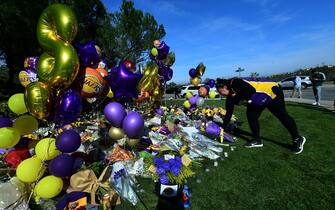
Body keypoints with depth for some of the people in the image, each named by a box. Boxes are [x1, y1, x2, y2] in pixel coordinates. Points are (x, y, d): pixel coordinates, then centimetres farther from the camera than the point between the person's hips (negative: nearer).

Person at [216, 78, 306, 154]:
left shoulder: (235, 83, -26)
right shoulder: (230, 96, 1)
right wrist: (223, 128, 2)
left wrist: (238, 97, -25)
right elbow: (229, 113, 3)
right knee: (251, 115, 2)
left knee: (282, 115, -6)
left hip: (272, 91, -9)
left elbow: (251, 91, -37)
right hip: (260, 100, 9)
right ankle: (257, 140, 13)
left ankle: (297, 139, 11)